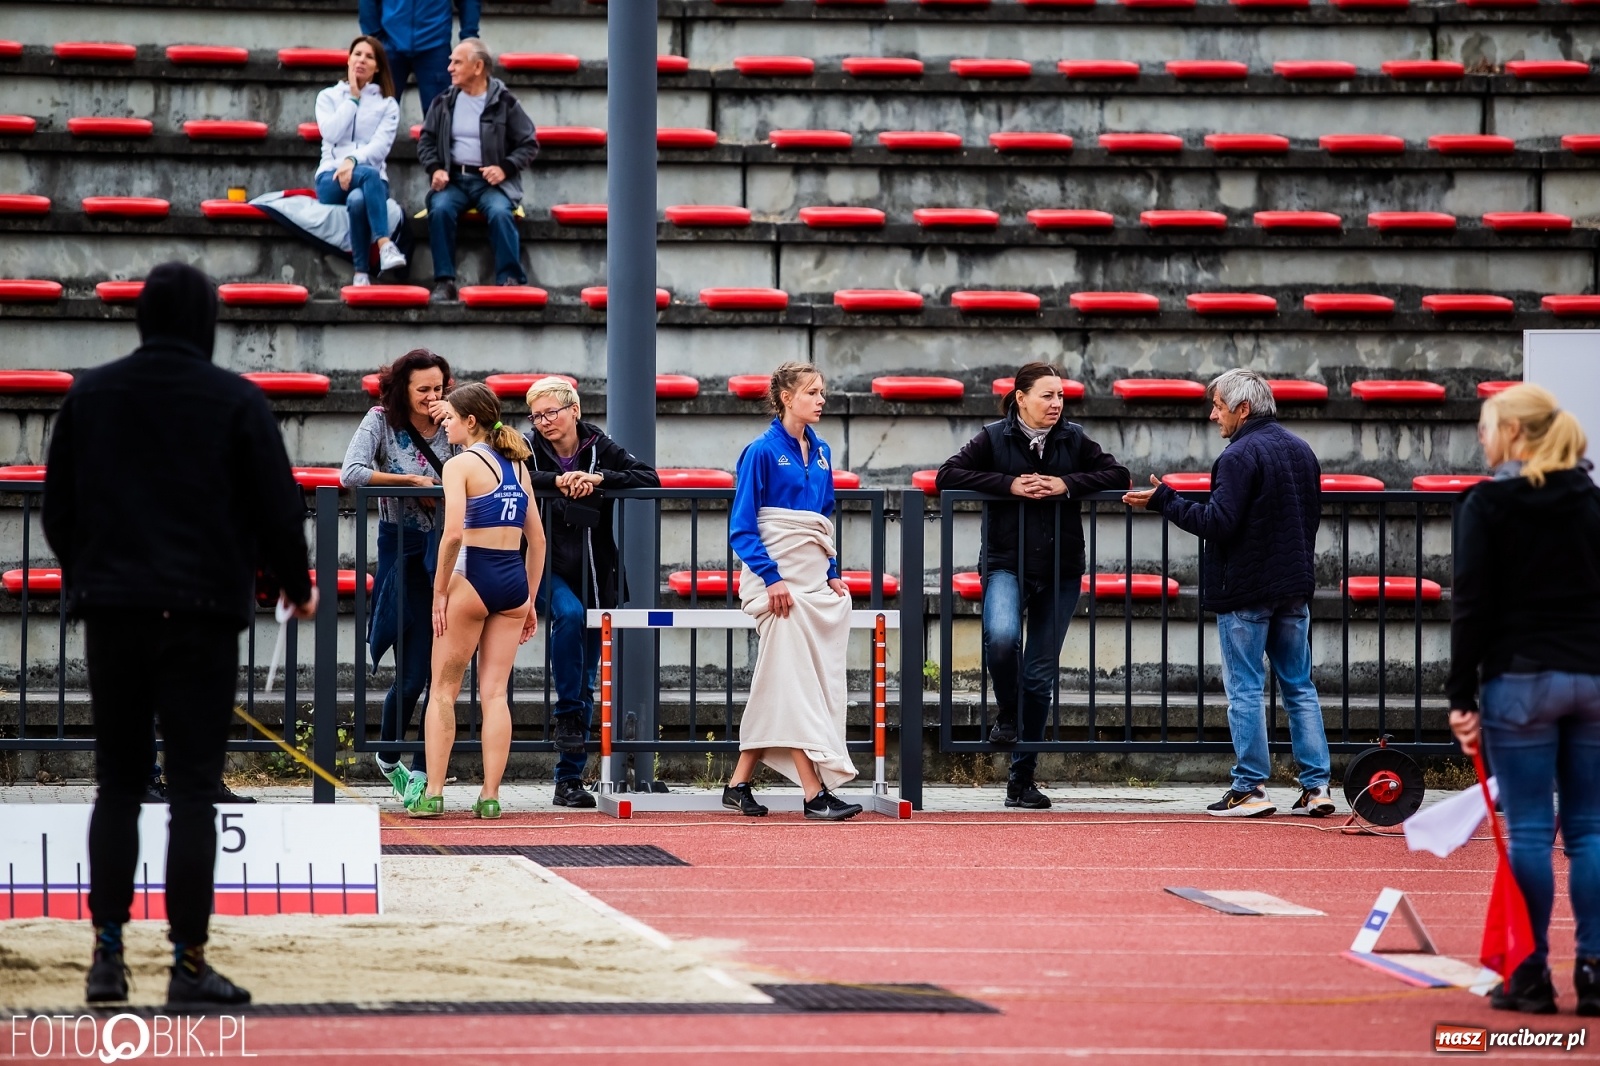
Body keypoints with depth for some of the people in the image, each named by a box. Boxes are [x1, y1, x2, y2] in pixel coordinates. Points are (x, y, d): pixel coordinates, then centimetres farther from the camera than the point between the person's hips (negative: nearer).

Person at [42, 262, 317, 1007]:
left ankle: (107, 951, 4)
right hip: (202, 614, -3)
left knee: (117, 784, 10)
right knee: (192, 789, -1)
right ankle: (188, 960, -3)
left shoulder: (88, 395, 6)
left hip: (111, 613, 3)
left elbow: (57, 508, 12)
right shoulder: (236, 402, -4)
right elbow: (277, 507, -2)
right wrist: (297, 587, 15)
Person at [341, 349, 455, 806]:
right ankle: (388, 758, 21)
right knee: (412, 673, -3)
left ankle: (421, 772, 2)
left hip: (446, 549, 3)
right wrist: (412, 482, -13)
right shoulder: (382, 422, -2)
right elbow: (351, 474, -16)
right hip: (402, 550, -3)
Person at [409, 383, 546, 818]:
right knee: (495, 693, 6)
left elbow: (453, 533, -18)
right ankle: (490, 796, 2)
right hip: (513, 582, 6)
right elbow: (537, 539, 15)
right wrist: (529, 601, 19)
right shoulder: (517, 464, 14)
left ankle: (433, 794, 0)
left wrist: (439, 591, -10)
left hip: (473, 577, -6)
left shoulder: (461, 464, -6)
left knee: (443, 690, 4)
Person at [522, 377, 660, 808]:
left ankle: (570, 778, 10)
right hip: (548, 568, -2)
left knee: (587, 681, 3)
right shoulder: (530, 449, -1)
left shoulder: (600, 447, 3)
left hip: (594, 573, 2)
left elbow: (649, 478, -4)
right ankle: (567, 712, -21)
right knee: (569, 615, -36)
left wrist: (598, 478, -17)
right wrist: (557, 480, -24)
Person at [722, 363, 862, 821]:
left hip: (815, 581, 7)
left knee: (775, 689, 7)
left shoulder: (820, 453, 13)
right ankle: (815, 793, -13)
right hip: (777, 581, -7)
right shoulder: (763, 451, -8)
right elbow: (742, 526, -11)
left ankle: (739, 784, 14)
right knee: (794, 683, -9)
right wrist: (772, 577, -19)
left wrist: (832, 574, 9)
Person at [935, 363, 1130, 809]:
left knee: (1041, 674, 4)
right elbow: (949, 475, -6)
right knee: (1001, 635, -32)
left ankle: (1022, 778, 13)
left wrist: (1067, 485, -11)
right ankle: (1006, 713, -1)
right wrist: (1009, 484, -16)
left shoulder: (1073, 439, 7)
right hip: (1007, 565, -3)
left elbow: (1117, 475, 4)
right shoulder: (994, 438, 0)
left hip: (1060, 571, 3)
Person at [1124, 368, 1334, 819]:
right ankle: (1316, 786, 6)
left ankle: (1249, 788, -1)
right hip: (1294, 587, 7)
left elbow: (1218, 523, -21)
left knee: (1245, 689, -2)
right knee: (1300, 688, 9)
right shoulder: (1301, 451, 12)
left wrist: (1163, 500, -15)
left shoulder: (1240, 456, -15)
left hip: (1245, 589, -7)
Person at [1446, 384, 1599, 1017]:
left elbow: (1472, 605, -8)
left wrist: (1461, 697, -5)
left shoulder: (1486, 505, -5)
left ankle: (1531, 976, -1)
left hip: (1520, 681, -4)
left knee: (1529, 829, -2)